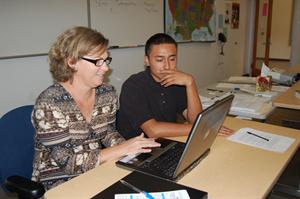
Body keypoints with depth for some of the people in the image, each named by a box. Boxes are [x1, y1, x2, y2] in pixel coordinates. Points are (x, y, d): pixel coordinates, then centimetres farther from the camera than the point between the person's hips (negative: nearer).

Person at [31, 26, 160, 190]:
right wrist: (120, 150, -24)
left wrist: (126, 145, -11)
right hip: (58, 184, -5)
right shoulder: (48, 104, -20)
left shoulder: (108, 93, -2)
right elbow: (67, 161, -21)